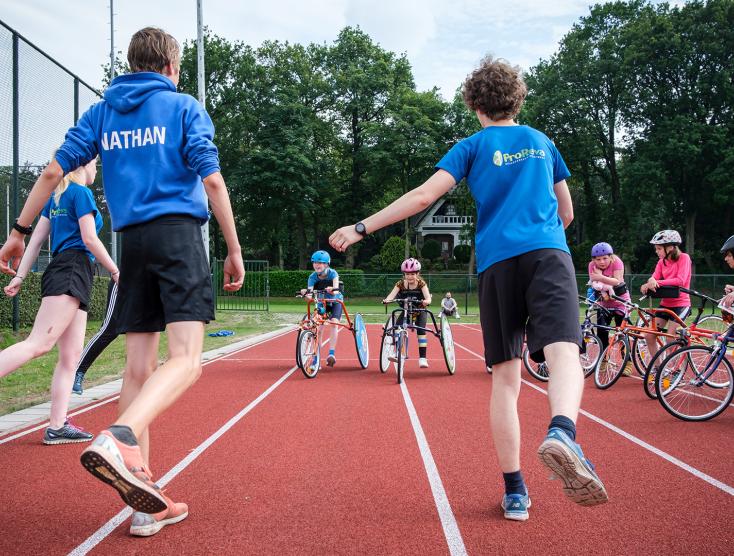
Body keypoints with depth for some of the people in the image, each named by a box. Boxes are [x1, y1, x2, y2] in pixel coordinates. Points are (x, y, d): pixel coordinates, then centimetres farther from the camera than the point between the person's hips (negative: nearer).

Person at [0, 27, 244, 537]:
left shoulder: (101, 113, 16)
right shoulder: (183, 106, 5)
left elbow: (53, 172, 9)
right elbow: (211, 179, -5)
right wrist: (234, 249, -1)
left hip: (132, 241, 5)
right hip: (179, 232, -5)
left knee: (140, 367, 4)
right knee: (186, 360, -11)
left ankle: (146, 502, 4)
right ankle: (118, 439, -38)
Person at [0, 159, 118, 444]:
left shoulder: (56, 196, 22)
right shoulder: (82, 192, -3)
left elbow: (36, 239, 17)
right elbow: (90, 239, -9)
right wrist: (115, 271, 0)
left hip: (60, 270, 9)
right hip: (72, 270, -9)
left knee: (71, 354, 6)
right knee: (39, 344, -20)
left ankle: (57, 426, 3)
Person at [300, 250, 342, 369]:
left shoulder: (333, 273, -22)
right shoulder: (313, 277, -16)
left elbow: (335, 291, -37)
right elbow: (310, 293, -29)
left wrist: (332, 290, -59)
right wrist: (306, 292, -52)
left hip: (335, 301, -2)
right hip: (321, 303, 2)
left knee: (334, 322, -27)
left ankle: (331, 354, -27)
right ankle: (316, 360, -10)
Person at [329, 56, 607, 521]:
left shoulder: (472, 147, 13)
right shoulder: (543, 142, 22)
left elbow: (423, 196, 0)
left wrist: (361, 228, 3)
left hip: (497, 262, 0)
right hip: (549, 254, 0)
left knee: (505, 377, 5)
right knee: (563, 353, -18)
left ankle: (515, 491, 3)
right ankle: (562, 433, -50)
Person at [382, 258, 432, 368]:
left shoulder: (421, 283, -15)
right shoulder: (401, 284, -11)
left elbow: (428, 297, -29)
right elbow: (392, 294, -26)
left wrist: (426, 301, -53)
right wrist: (386, 300, -49)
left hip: (420, 311, -2)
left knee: (421, 330, -21)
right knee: (397, 327, -19)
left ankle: (423, 358, -15)